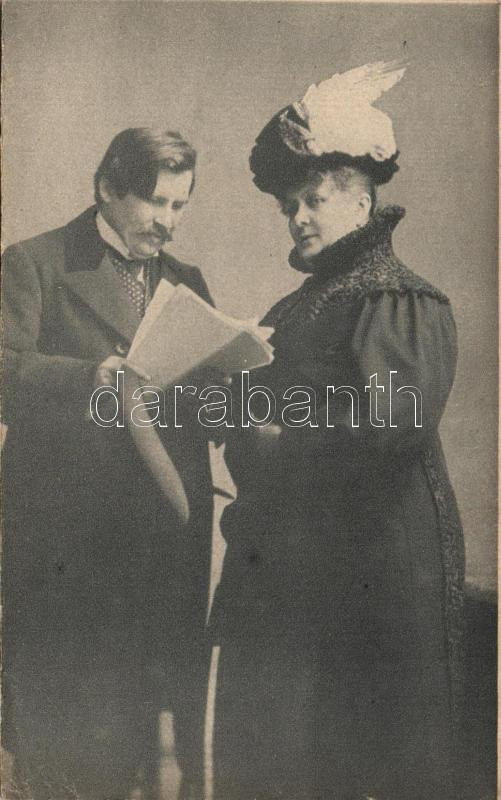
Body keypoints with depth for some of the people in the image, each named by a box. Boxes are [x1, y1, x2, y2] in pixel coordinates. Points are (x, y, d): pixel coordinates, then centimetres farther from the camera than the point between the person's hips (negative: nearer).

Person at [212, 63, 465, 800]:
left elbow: (394, 422, -22)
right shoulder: (300, 304, 16)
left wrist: (277, 447, -14)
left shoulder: (406, 302, -9)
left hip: (371, 570, -8)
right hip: (281, 562, 8)